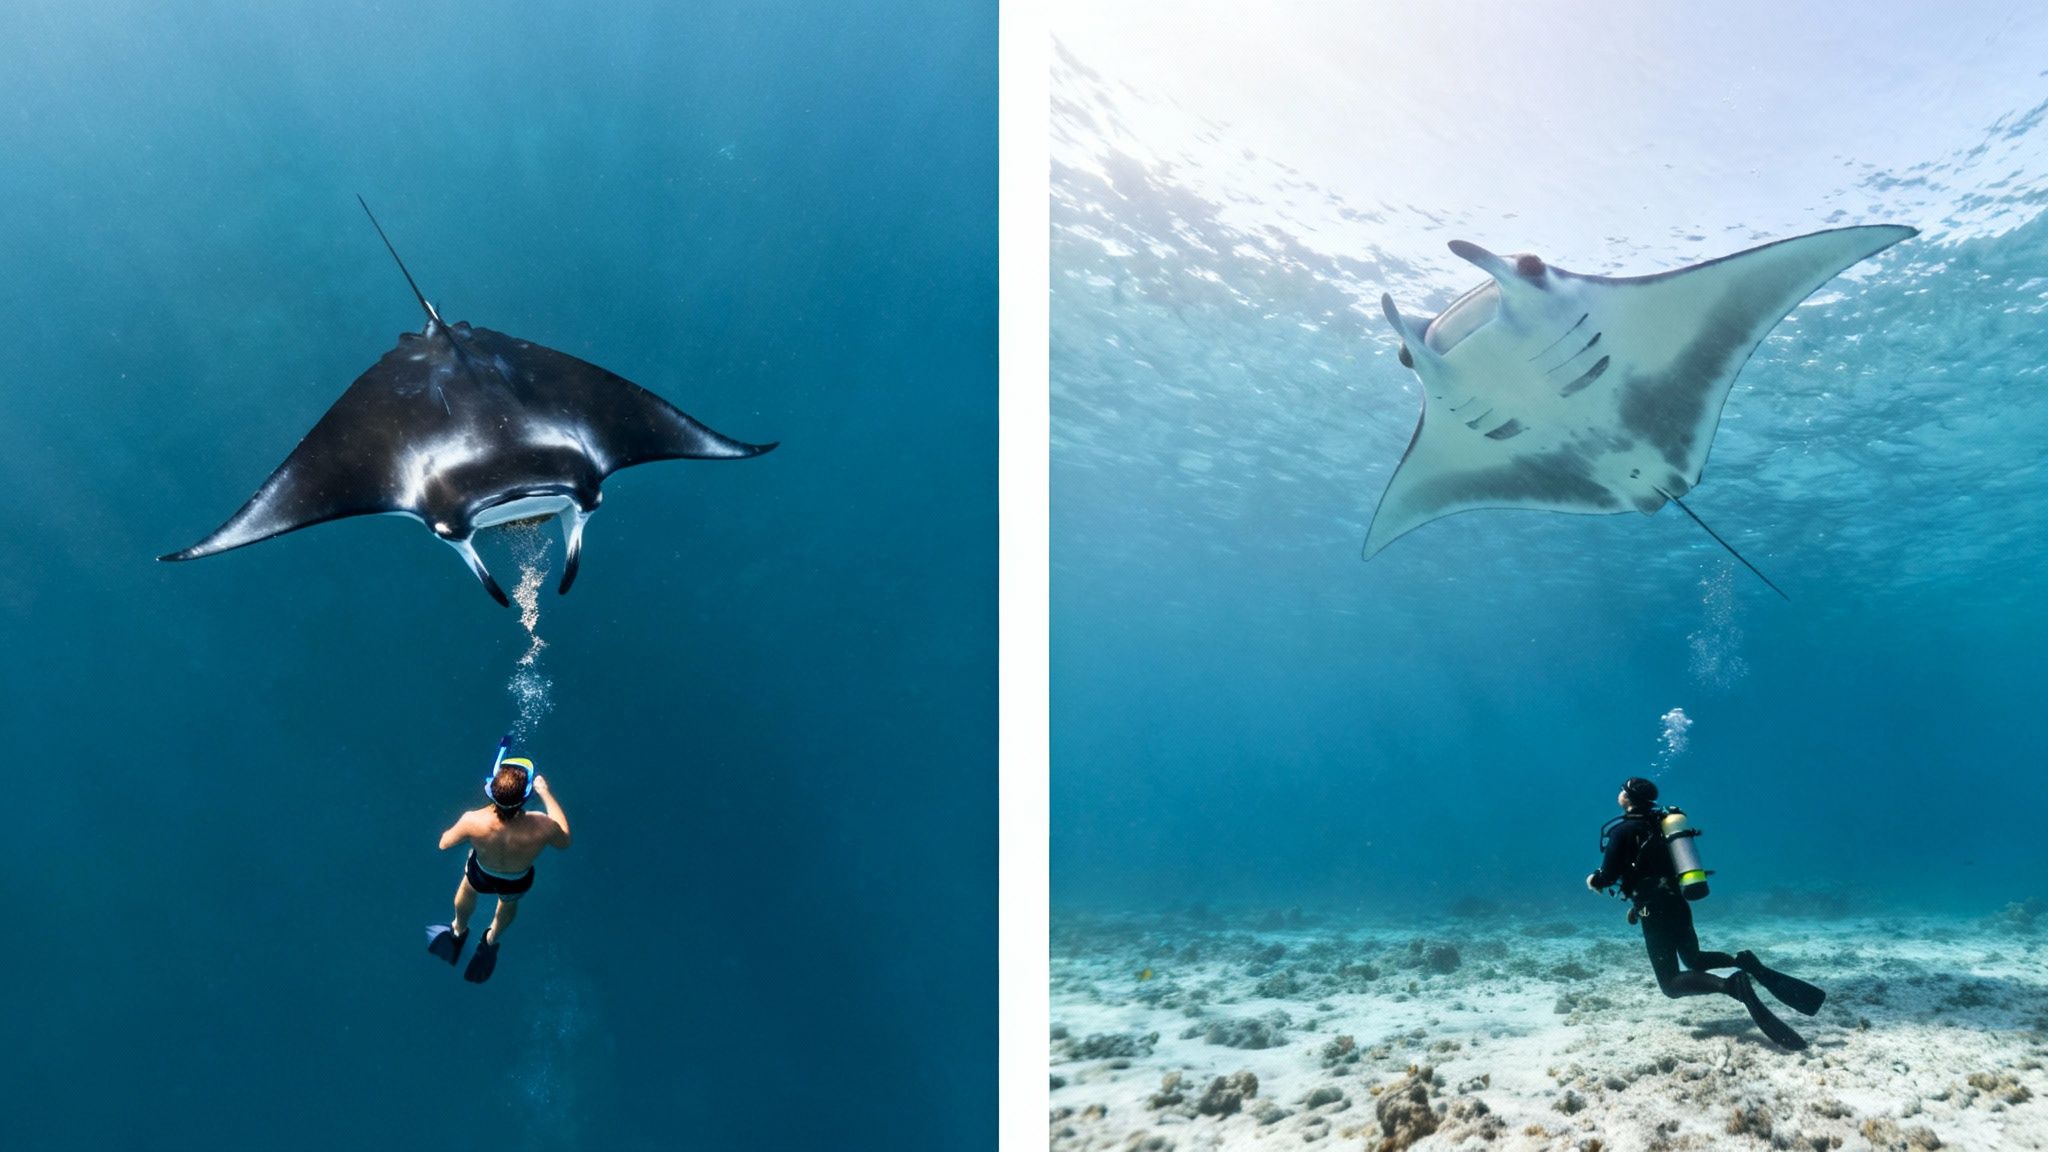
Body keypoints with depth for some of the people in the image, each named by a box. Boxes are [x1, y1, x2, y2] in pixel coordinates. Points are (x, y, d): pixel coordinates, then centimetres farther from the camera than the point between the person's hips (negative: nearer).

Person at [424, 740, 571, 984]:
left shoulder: (474, 821, -42)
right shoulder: (541, 827, -44)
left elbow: (444, 844, -19)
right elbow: (564, 840, -19)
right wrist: (546, 794, -17)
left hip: (480, 875, 0)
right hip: (517, 883, 0)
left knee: (467, 891, 38)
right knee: (509, 902, 38)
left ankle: (459, 931, 67)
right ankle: (491, 941, 66)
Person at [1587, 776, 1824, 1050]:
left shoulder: (1622, 830, -10)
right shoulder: (1658, 823, 14)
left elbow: (1609, 876, -12)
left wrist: (1594, 880, 11)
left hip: (1656, 911, -8)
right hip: (1677, 901, 8)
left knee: (1671, 984, -4)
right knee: (1694, 960, 27)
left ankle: (1732, 985, -29)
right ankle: (1743, 963, -2)